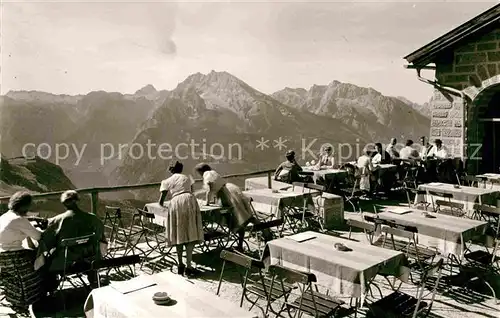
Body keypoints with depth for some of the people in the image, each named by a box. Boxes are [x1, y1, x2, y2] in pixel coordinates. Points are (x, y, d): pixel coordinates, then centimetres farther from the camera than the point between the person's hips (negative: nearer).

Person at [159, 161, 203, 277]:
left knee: (179, 235, 9)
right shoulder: (187, 178, 27)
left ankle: (180, 265, 15)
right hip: (189, 200, 1)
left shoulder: (167, 181, 20)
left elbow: (161, 201, 17)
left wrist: (162, 204, 39)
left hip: (175, 203, -1)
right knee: (190, 234, -1)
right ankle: (188, 266, -8)